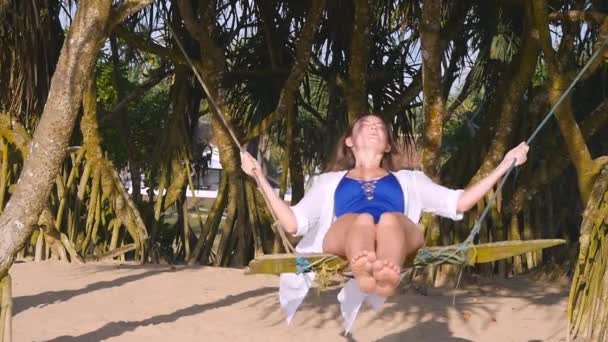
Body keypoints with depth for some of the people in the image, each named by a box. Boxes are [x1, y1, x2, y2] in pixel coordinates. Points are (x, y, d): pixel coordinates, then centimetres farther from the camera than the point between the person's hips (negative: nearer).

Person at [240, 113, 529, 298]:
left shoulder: (407, 179, 38)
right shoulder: (330, 181, 35)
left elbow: (458, 203, 26)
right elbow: (293, 223, 20)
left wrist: (503, 166, 23)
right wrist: (261, 178, 16)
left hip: (399, 235, 1)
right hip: (344, 239, 0)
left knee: (389, 220, -36)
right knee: (362, 219, -36)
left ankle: (388, 277, -72)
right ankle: (364, 275, -73)